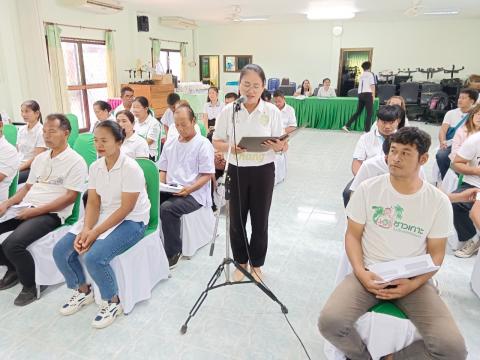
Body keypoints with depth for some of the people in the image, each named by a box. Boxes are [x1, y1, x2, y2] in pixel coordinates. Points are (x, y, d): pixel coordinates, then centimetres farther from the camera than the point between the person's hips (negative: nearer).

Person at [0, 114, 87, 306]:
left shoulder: (75, 161, -8)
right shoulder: (40, 158, 16)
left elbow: (70, 197, -14)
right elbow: (28, 187, 21)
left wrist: (36, 211, -17)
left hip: (51, 214, -8)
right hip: (25, 208, 8)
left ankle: (30, 287, -2)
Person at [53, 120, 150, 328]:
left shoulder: (130, 168, -19)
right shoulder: (95, 167, 2)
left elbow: (126, 209, -20)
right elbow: (93, 203, 2)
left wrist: (95, 232, -23)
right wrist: (86, 229, -16)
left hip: (131, 220, -7)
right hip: (103, 216, 7)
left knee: (94, 257, -28)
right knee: (60, 250, -5)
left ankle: (112, 302, 0)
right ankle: (83, 291, 20)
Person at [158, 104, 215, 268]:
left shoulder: (203, 143, -3)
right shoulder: (170, 143, 16)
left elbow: (207, 175, -9)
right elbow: (163, 170, 19)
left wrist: (190, 189, -22)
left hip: (194, 193, -6)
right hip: (170, 190, 6)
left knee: (167, 208, -31)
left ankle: (173, 252, -12)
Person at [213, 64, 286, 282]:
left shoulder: (272, 111, -4)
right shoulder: (228, 111, -4)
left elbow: (282, 145, -1)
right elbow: (216, 142, 0)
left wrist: (278, 146, -24)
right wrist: (231, 147, -21)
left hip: (263, 171, 0)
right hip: (237, 171, 0)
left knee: (260, 220, 11)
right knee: (237, 220, 10)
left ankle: (256, 264, 34)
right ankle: (241, 262, 34)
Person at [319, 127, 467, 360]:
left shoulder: (439, 202, -3)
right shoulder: (368, 189, -5)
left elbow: (436, 254, 4)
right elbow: (353, 235, 1)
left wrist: (413, 284, -13)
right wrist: (361, 273, -16)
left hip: (412, 280, 1)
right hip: (370, 274, -1)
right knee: (330, 322, -25)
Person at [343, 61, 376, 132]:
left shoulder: (361, 75, 17)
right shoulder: (371, 74, 0)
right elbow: (372, 85, -8)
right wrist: (373, 96, -6)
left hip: (360, 94, 6)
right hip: (368, 94, -6)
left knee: (358, 112, 12)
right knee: (369, 113, 0)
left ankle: (347, 126, 6)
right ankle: (367, 130, -3)